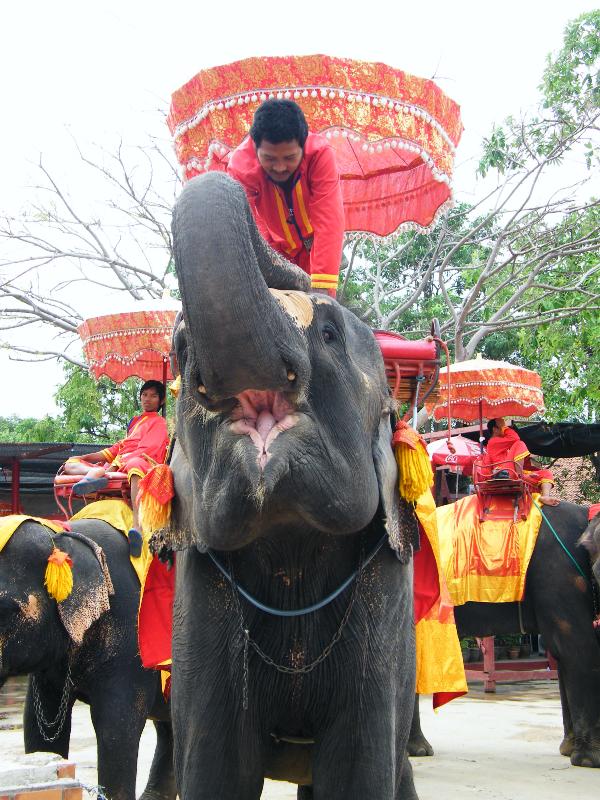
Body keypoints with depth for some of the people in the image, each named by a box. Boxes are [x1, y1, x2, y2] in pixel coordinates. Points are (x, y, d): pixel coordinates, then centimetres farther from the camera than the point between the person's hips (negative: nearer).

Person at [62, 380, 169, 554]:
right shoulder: (135, 421, 36)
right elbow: (118, 448, 30)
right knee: (70, 464, 0)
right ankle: (95, 472, -39)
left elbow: (145, 451, -3)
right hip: (116, 466, 8)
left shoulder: (159, 423, 13)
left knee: (136, 464, -46)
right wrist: (85, 458, 19)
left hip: (143, 461, -8)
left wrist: (116, 463, -14)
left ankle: (137, 525, -66)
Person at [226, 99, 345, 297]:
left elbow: (328, 221, -40)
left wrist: (322, 286, -49)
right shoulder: (240, 166, -33)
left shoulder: (320, 154, -34)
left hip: (313, 243, -1)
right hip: (276, 248, 1)